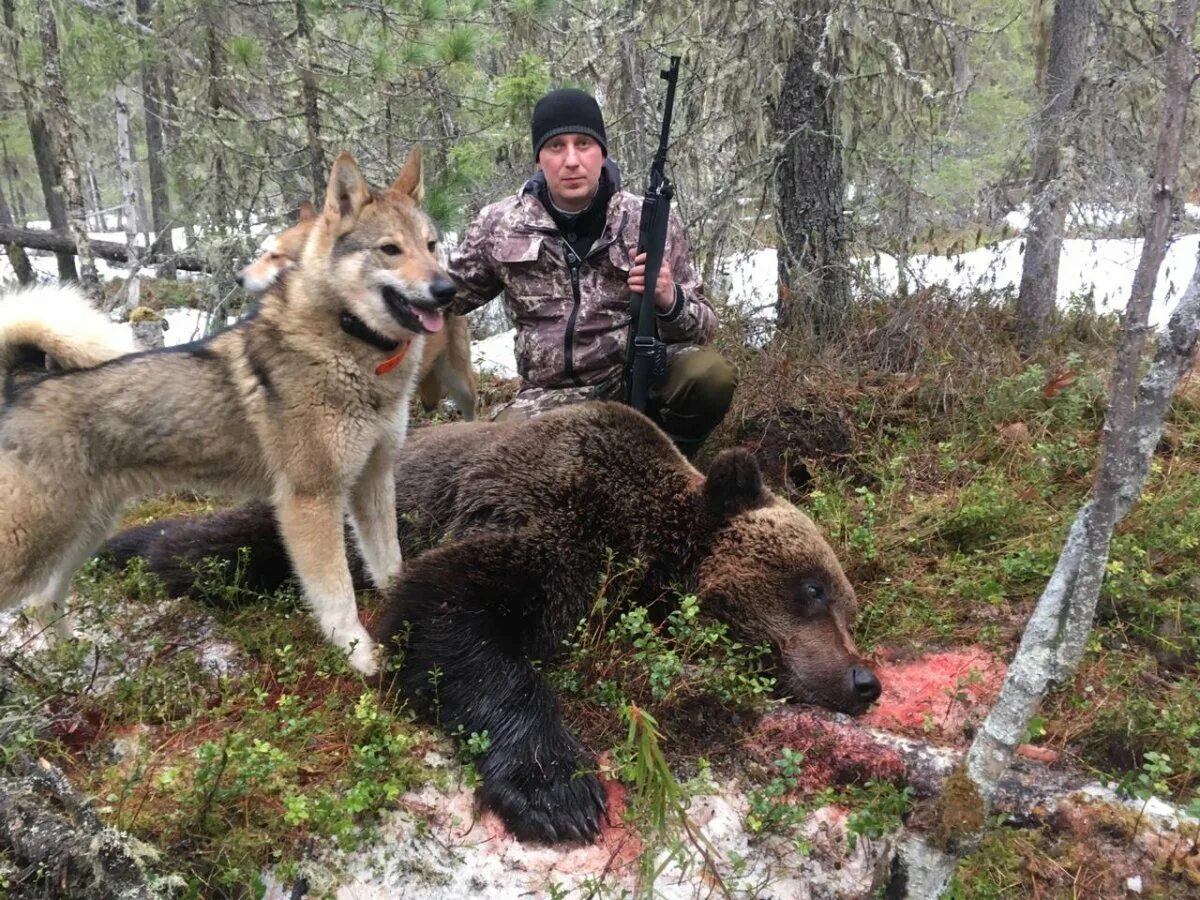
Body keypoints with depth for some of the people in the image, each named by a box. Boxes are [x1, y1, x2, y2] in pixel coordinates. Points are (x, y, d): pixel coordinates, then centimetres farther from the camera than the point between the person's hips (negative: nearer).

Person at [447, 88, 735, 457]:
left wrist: (669, 301, -23)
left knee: (709, 373, -30)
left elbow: (701, 326, -1)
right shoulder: (500, 224, 2)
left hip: (640, 378, 0)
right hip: (553, 395, 1)